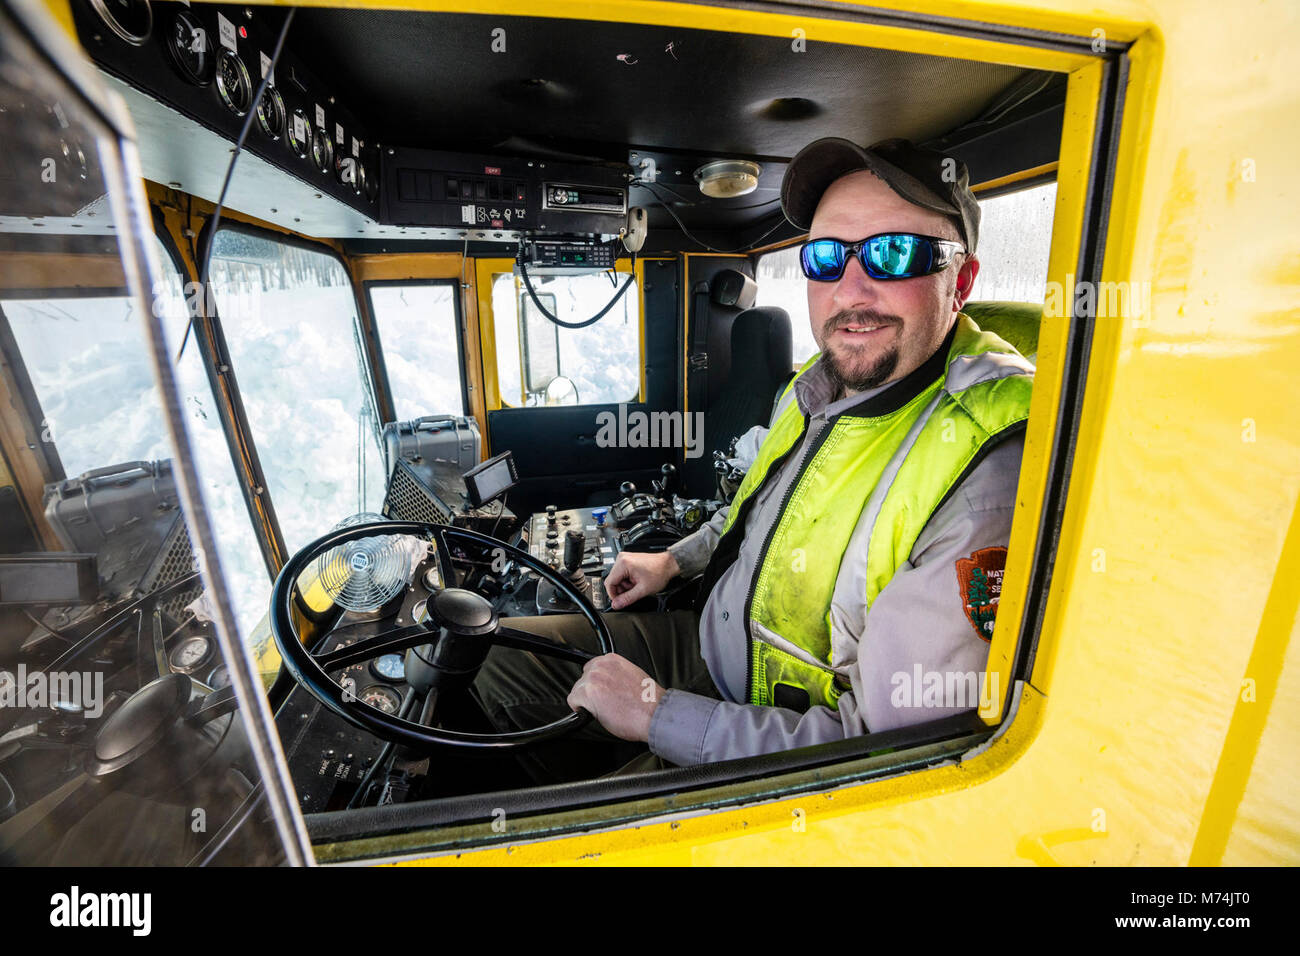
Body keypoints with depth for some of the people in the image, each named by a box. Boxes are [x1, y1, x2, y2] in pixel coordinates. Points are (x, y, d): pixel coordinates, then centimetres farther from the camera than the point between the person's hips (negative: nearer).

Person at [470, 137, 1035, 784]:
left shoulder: (984, 483, -30)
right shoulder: (819, 384, -3)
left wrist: (657, 712, -25)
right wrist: (675, 559, 16)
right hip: (710, 643, 7)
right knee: (502, 654, 12)